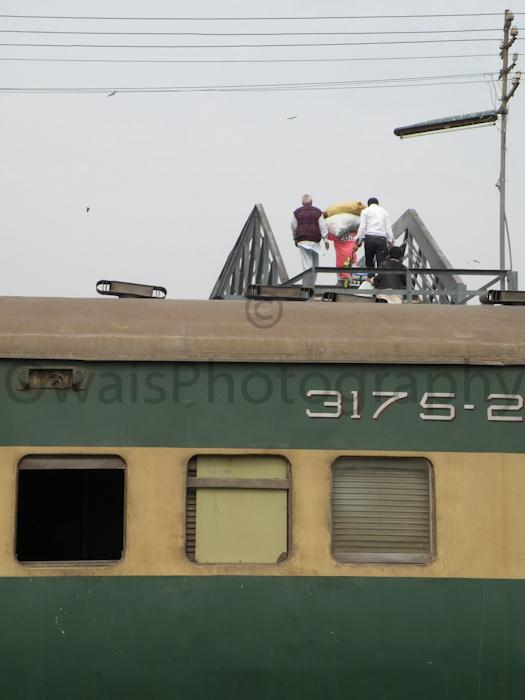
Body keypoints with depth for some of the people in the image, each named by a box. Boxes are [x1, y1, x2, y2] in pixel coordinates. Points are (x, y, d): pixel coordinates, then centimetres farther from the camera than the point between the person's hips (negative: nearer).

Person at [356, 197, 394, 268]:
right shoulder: (384, 211, 17)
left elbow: (362, 227, 1)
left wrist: (359, 239, 2)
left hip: (370, 238, -1)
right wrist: (390, 240, 10)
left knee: (369, 263, 8)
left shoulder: (365, 211, 11)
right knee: (382, 264, -4)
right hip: (381, 238, 1)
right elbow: (388, 227, 10)